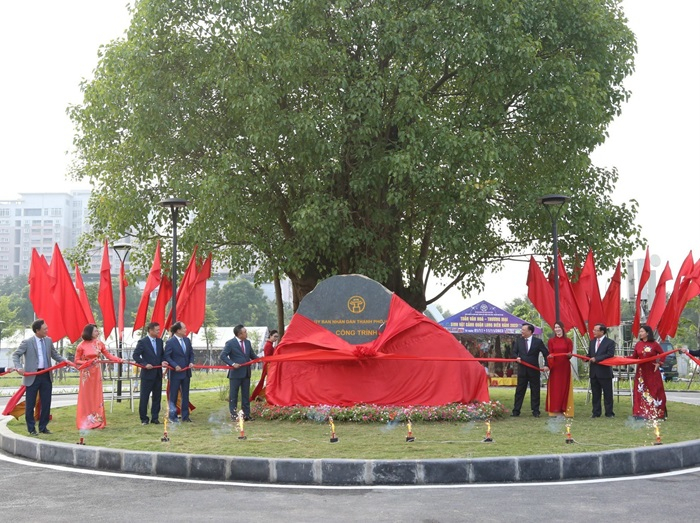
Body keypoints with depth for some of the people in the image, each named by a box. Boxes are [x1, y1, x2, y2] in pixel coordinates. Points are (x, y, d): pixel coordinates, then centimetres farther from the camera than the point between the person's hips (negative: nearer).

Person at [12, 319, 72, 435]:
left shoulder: (48, 340, 6)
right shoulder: (27, 342, -8)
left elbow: (55, 354, 17)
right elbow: (15, 355, -3)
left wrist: (65, 361, 1)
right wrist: (19, 367, -19)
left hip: (46, 375, 5)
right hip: (32, 376, -5)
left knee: (46, 403, 9)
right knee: (30, 404, 3)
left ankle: (43, 427, 21)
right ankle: (31, 429, 15)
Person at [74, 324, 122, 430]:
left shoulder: (99, 343, 1)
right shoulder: (81, 345, -7)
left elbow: (108, 355, 3)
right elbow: (77, 361, -3)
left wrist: (120, 360, -9)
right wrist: (87, 362, -19)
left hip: (96, 373, 3)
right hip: (86, 374, -3)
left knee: (97, 397, 4)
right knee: (86, 397, 1)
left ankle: (97, 421, 10)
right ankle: (86, 423, 6)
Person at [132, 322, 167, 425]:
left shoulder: (160, 341, 9)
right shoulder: (142, 342, -8)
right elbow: (136, 355, -10)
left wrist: (163, 361, -3)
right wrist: (145, 364, -17)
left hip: (158, 373, 6)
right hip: (147, 373, -6)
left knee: (157, 396, 8)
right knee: (144, 397, 1)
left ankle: (155, 417, 16)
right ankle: (144, 418, 9)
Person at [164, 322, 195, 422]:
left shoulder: (187, 340, 6)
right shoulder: (170, 342, -11)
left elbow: (191, 353, 13)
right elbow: (167, 356, -11)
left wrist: (191, 362, -4)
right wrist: (175, 366, -20)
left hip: (186, 372, 6)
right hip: (175, 372, -6)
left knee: (185, 395, 10)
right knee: (173, 395, 5)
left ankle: (185, 416, 17)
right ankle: (172, 415, 16)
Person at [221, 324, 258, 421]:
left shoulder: (247, 342, 10)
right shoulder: (230, 343, -8)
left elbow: (252, 355, 17)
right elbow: (223, 356, -10)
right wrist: (232, 364, -21)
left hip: (246, 373, 6)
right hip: (236, 373, -6)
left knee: (246, 395, 9)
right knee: (233, 395, 2)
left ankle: (246, 415, 15)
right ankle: (233, 415, 8)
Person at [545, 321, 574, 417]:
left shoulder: (568, 341, 4)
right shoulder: (551, 341, 4)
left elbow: (570, 354, 1)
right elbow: (550, 354, 1)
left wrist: (569, 355, -21)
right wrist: (550, 356, -20)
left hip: (565, 367, 0)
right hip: (555, 367, 0)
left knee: (565, 387, 2)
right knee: (554, 387, 0)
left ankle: (564, 409, 8)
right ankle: (555, 409, 4)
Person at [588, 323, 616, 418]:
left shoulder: (610, 342, -6)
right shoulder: (592, 342, 14)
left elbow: (610, 355, -17)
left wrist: (596, 359, -20)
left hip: (605, 372, -6)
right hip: (594, 372, 6)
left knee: (607, 394, 1)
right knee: (595, 394, 9)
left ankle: (609, 413, 8)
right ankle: (596, 413, 15)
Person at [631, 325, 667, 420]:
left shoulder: (654, 344, -5)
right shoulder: (638, 344, 6)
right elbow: (634, 357, 7)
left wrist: (659, 363, -10)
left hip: (652, 372, -3)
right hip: (641, 372, 3)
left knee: (654, 391, 0)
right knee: (641, 392, 2)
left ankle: (656, 413, 10)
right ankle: (641, 413, 7)